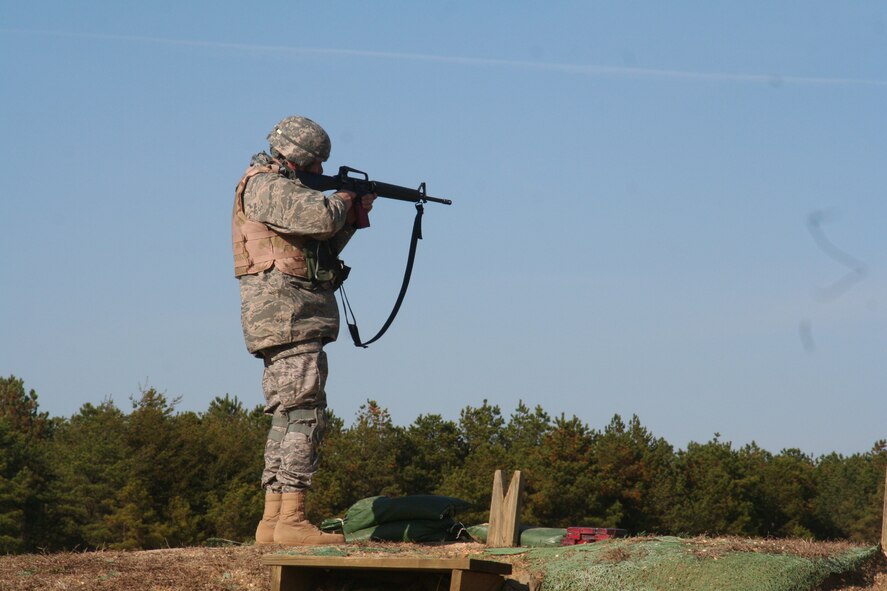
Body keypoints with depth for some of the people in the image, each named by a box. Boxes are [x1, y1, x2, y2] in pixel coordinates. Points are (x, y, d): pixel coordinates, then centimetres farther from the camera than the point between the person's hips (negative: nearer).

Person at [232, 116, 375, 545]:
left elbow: (323, 246, 25)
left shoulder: (282, 189, 23)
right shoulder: (267, 187, -9)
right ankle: (291, 521, -18)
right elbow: (322, 218, -23)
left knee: (287, 417, 9)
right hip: (286, 313, -11)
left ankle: (273, 520, 10)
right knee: (304, 414, -14)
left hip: (287, 321, 11)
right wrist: (343, 200, -2)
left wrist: (352, 217, 15)